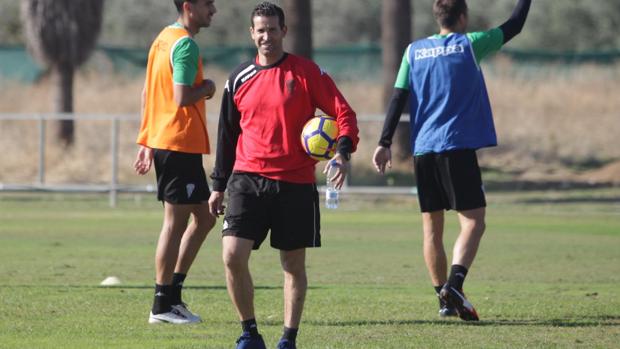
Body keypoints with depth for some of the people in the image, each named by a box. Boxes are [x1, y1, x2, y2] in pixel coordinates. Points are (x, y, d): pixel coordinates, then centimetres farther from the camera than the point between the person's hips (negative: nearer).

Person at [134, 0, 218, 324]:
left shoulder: (163, 39, 16)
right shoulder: (186, 45, -15)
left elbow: (147, 93, 20)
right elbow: (181, 98, -24)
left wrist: (146, 143, 21)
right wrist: (207, 88, -4)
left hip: (160, 139, 10)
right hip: (181, 144, -10)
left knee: (204, 217, 15)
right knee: (176, 223, -4)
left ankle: (173, 294, 16)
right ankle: (162, 306, 1)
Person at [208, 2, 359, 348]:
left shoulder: (307, 72, -1)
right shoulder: (240, 79, 9)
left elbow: (345, 114, -3)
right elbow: (227, 134, 18)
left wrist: (343, 152, -21)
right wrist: (219, 185, 18)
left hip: (295, 183, -2)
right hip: (248, 178, 2)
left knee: (294, 264, 5)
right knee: (233, 255, -13)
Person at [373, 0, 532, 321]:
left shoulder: (414, 51, 9)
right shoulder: (469, 45, 0)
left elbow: (398, 98, 5)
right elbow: (514, 27, 8)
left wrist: (385, 143, 6)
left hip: (422, 150, 4)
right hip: (458, 147, -4)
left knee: (432, 228, 11)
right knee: (473, 221, -5)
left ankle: (445, 300, 13)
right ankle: (454, 284, -26)